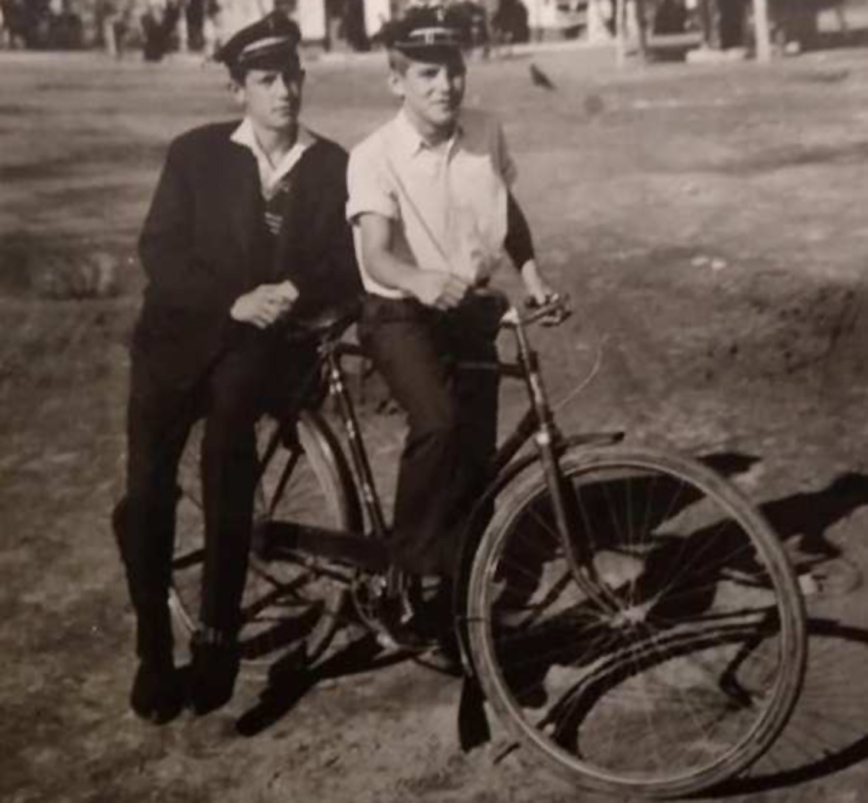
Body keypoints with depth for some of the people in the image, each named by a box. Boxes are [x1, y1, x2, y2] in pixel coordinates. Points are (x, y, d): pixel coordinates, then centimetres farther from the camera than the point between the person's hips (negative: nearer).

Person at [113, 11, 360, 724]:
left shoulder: (331, 164, 8)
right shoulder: (196, 152, 5)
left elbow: (348, 266, 4)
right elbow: (160, 251, -3)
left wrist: (293, 295, -16)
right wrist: (233, 301, -17)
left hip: (270, 341, 0)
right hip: (183, 333, 1)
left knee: (231, 396, -33)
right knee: (145, 495, -16)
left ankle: (218, 634, -20)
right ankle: (154, 650, 5)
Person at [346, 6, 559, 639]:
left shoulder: (486, 135, -4)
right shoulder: (374, 157, -18)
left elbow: (509, 213, 14)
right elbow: (375, 256, -30)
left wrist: (532, 275, 2)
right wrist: (422, 280, -50)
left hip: (470, 310, 5)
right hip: (401, 313, -5)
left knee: (477, 452, 6)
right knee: (437, 423, -29)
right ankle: (407, 569, -11)